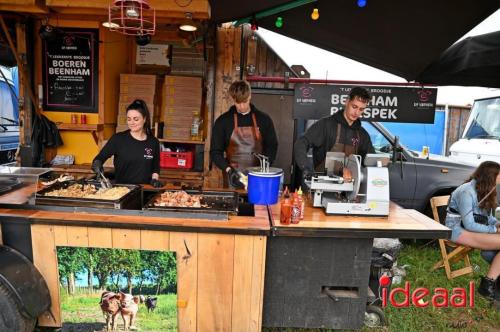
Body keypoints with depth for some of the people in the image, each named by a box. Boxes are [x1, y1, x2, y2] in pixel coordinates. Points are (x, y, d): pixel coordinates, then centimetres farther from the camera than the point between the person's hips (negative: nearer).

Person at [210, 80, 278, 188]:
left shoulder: (263, 119, 3)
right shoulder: (223, 121, 0)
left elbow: (272, 146, 6)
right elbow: (215, 151, 1)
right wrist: (228, 170, -14)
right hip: (234, 177, 0)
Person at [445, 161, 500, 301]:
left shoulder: (485, 190, 9)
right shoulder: (467, 192, -19)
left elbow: (487, 216, 13)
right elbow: (469, 225, -21)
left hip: (474, 228, 9)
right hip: (459, 229, -9)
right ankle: (488, 284, -14)